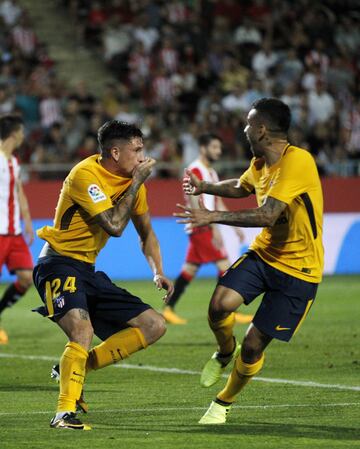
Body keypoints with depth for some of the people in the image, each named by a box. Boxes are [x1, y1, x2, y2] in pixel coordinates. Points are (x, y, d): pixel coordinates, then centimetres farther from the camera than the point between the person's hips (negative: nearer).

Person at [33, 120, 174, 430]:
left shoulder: (132, 179, 8)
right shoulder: (86, 175, -17)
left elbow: (145, 232, 20)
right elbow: (114, 225, -25)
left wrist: (158, 272, 5)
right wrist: (137, 182, -18)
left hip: (88, 271, 8)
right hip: (59, 263, -8)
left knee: (155, 326, 1)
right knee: (83, 331, -33)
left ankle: (78, 368, 3)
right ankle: (65, 413, -22)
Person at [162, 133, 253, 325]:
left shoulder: (211, 172, 18)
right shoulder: (196, 170, -12)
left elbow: (218, 203, 22)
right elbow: (196, 204, -20)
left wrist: (235, 226, 19)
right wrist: (214, 228, -24)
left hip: (206, 228, 10)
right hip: (201, 227, -10)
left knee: (189, 269, 10)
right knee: (224, 264, -11)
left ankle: (169, 309, 13)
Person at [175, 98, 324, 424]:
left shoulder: (297, 161, -23)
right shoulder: (260, 163, 5)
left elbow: (266, 216, -31)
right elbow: (240, 188, 31)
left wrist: (214, 217, -30)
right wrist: (204, 187, 29)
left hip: (299, 270, -6)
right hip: (263, 254, 6)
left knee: (252, 347, -3)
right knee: (220, 306, -20)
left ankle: (225, 402, 24)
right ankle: (225, 352, 14)